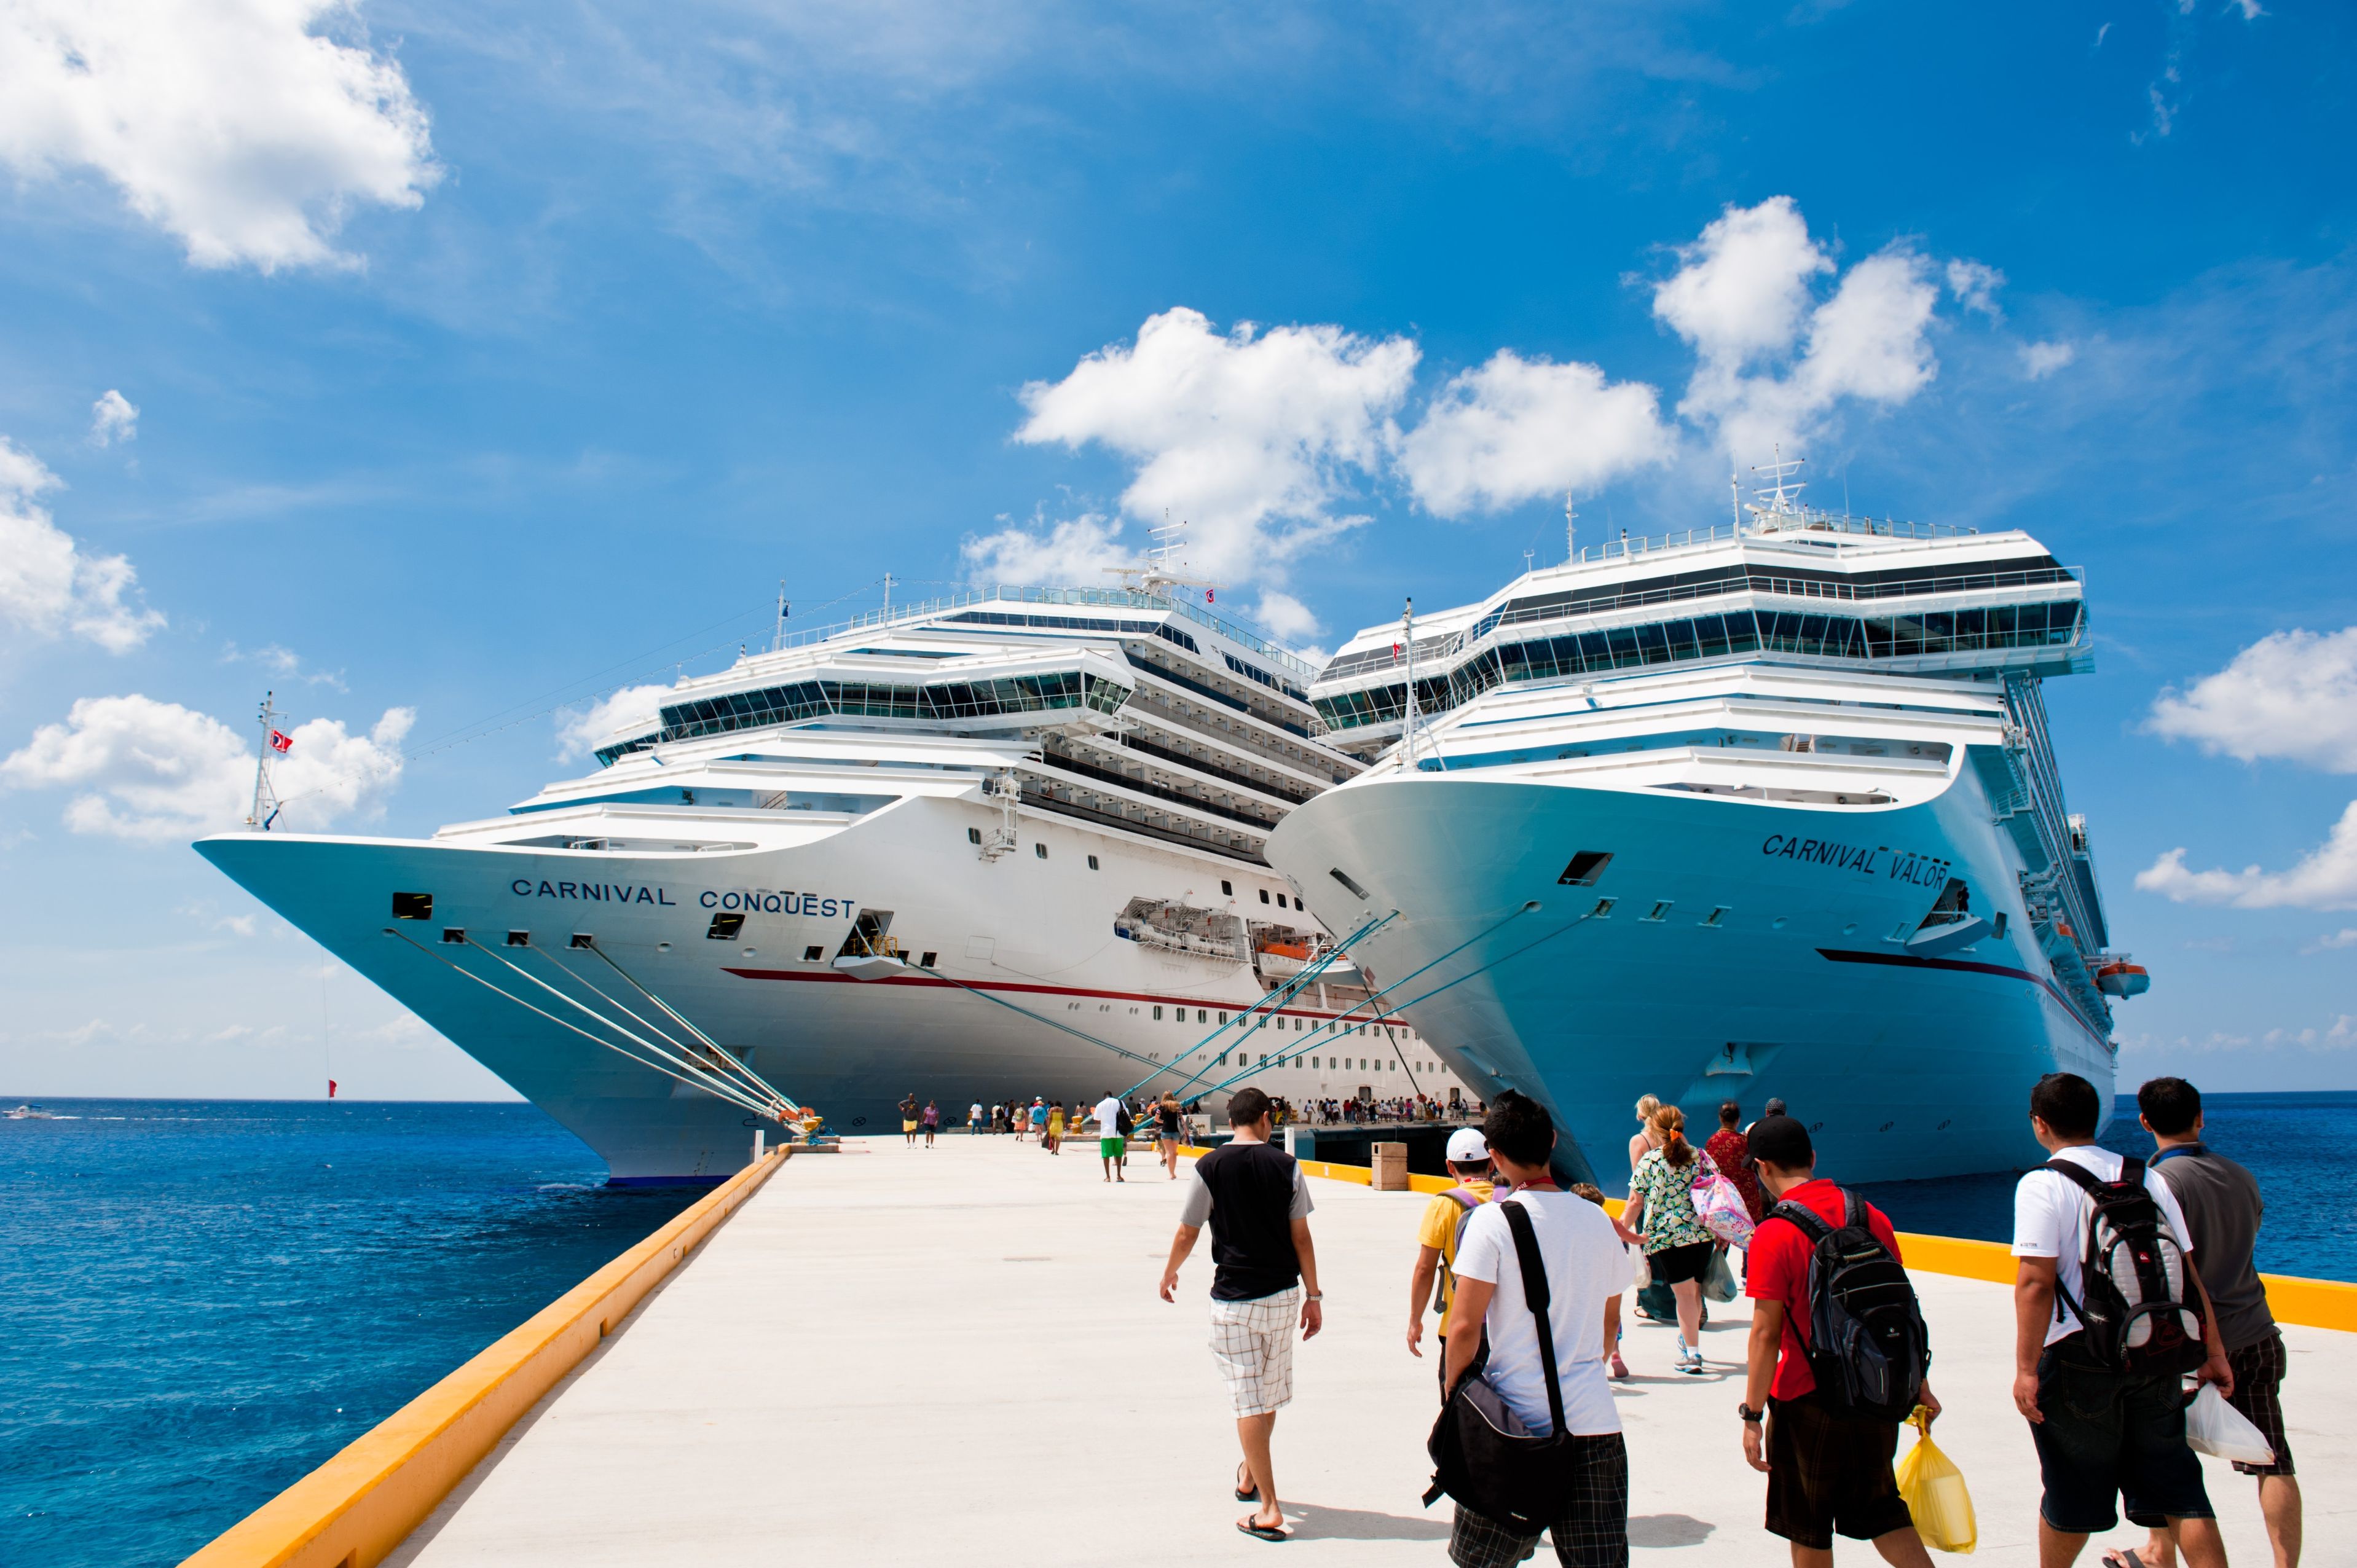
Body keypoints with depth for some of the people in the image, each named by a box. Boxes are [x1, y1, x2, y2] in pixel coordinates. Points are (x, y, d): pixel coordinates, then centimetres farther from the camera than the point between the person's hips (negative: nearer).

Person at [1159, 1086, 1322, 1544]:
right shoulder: (1286, 1166, -3)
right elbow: (1301, 1236, -1)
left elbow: (1187, 1234, -3)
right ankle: (1249, 1477, 38)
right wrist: (1313, 1296, 5)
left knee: (1249, 1401, 1)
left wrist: (1169, 1274, 16)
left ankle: (1268, 1508, -1)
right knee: (1268, 1395, 19)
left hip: (1234, 1298, -3)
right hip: (1282, 1295, 3)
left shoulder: (1210, 1167, -7)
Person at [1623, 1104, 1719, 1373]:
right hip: (1702, 1234, 4)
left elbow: (1635, 1203, -6)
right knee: (1695, 1289, 18)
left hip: (1667, 1237, -4)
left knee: (1684, 1292, 0)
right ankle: (1688, 1339, 35)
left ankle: (1692, 1354, 1)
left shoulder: (1649, 1160, -6)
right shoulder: (1700, 1156, 4)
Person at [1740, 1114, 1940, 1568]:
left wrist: (1752, 1415, -10)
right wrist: (1921, 1389, 18)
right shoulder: (1870, 1215, 0)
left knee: (1808, 1531, 12)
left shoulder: (1774, 1234, -17)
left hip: (1807, 1401, -5)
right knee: (1881, 1510, 21)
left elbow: (1766, 1334, -17)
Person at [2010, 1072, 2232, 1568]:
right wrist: (2213, 1352, 13)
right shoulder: (2148, 1179, 8)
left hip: (2078, 1359, -4)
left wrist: (2026, 1368, -14)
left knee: (2071, 1493, 10)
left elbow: (2035, 1283, -16)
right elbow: (2189, 1272, 8)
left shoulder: (2042, 1186, -9)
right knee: (2177, 1489, 8)